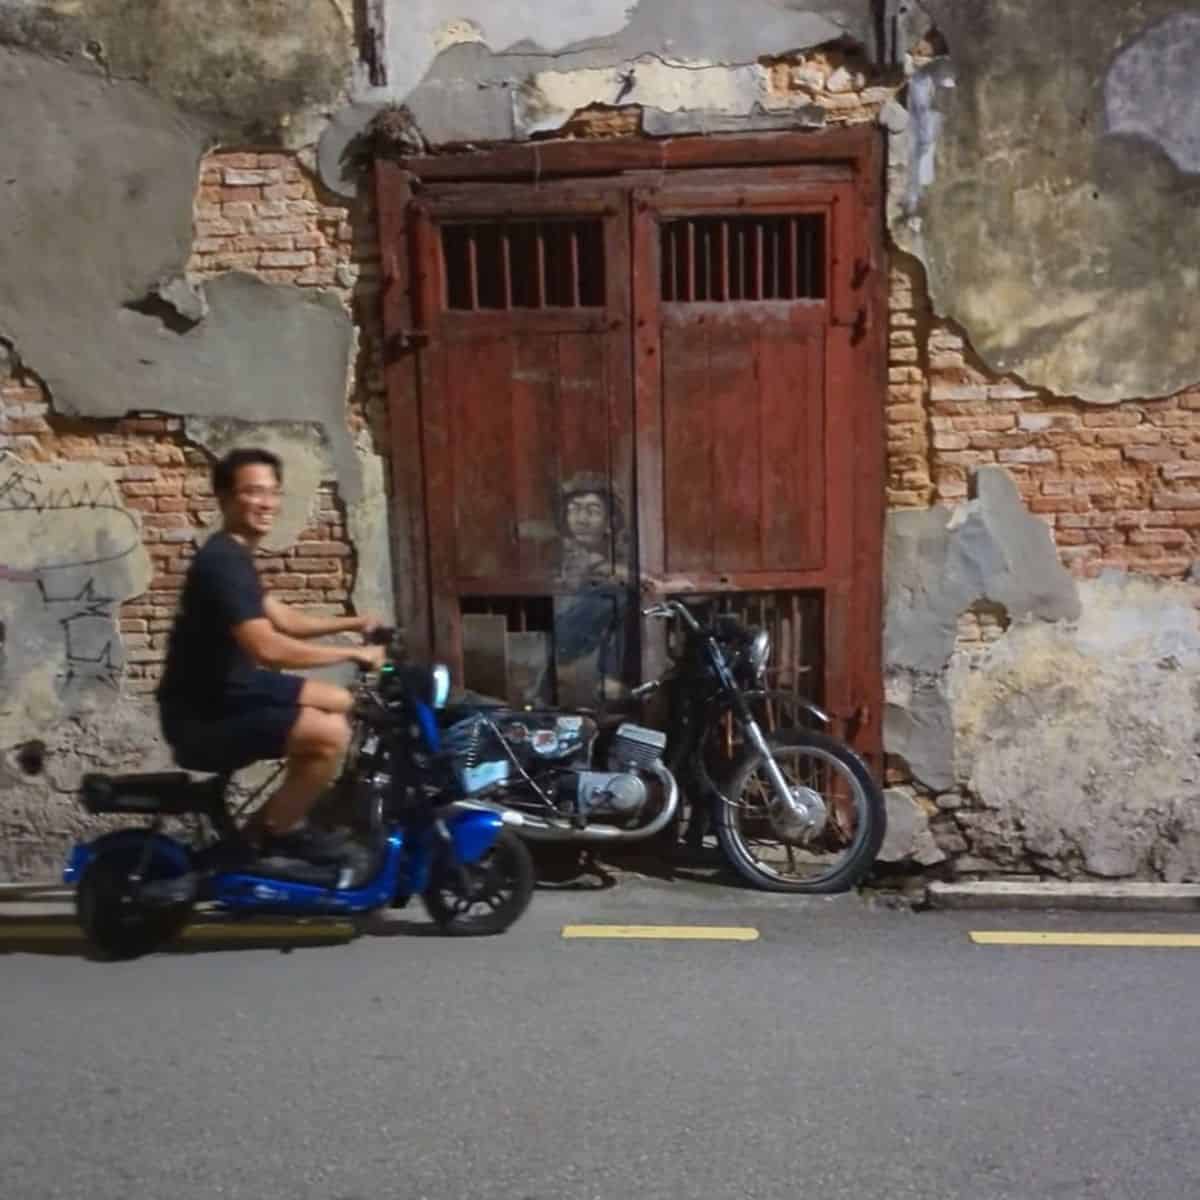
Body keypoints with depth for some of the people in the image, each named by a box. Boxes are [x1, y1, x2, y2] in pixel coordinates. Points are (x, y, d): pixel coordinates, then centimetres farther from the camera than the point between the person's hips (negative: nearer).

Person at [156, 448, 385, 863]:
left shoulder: (235, 554, 12)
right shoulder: (222, 562, -22)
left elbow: (283, 619, 22)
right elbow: (267, 648, -32)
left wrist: (351, 623, 11)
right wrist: (353, 653, -24)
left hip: (230, 688, 11)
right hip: (203, 716, -11)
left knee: (339, 702, 16)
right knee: (331, 733, -23)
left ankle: (287, 816, 20)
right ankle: (271, 832, -1)